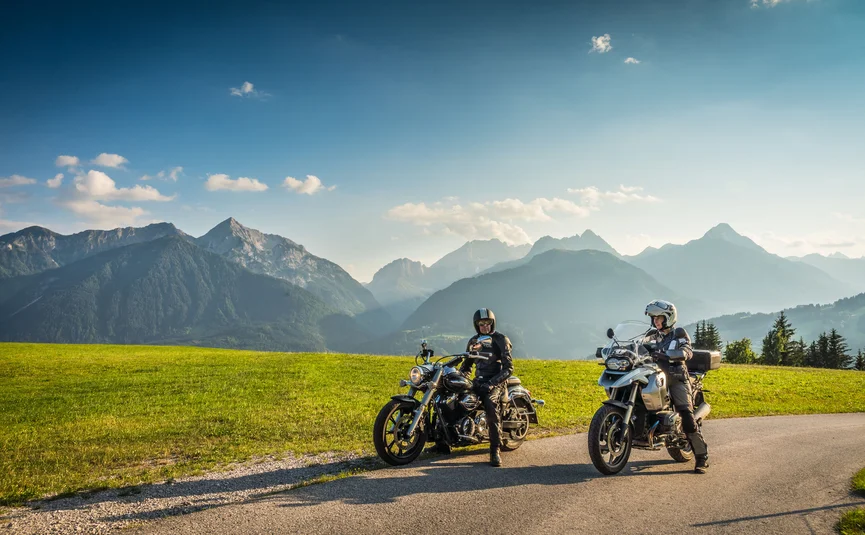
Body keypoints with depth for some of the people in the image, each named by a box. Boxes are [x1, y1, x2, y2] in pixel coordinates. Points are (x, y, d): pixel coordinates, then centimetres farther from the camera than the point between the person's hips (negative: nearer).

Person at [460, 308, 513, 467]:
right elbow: (467, 364, 26)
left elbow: (508, 367, -8)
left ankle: (496, 450, -34)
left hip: (496, 382, -6)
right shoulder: (473, 341, 16)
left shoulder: (501, 340, -1)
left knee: (491, 405, -35)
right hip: (479, 381, 6)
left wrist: (492, 382, -21)